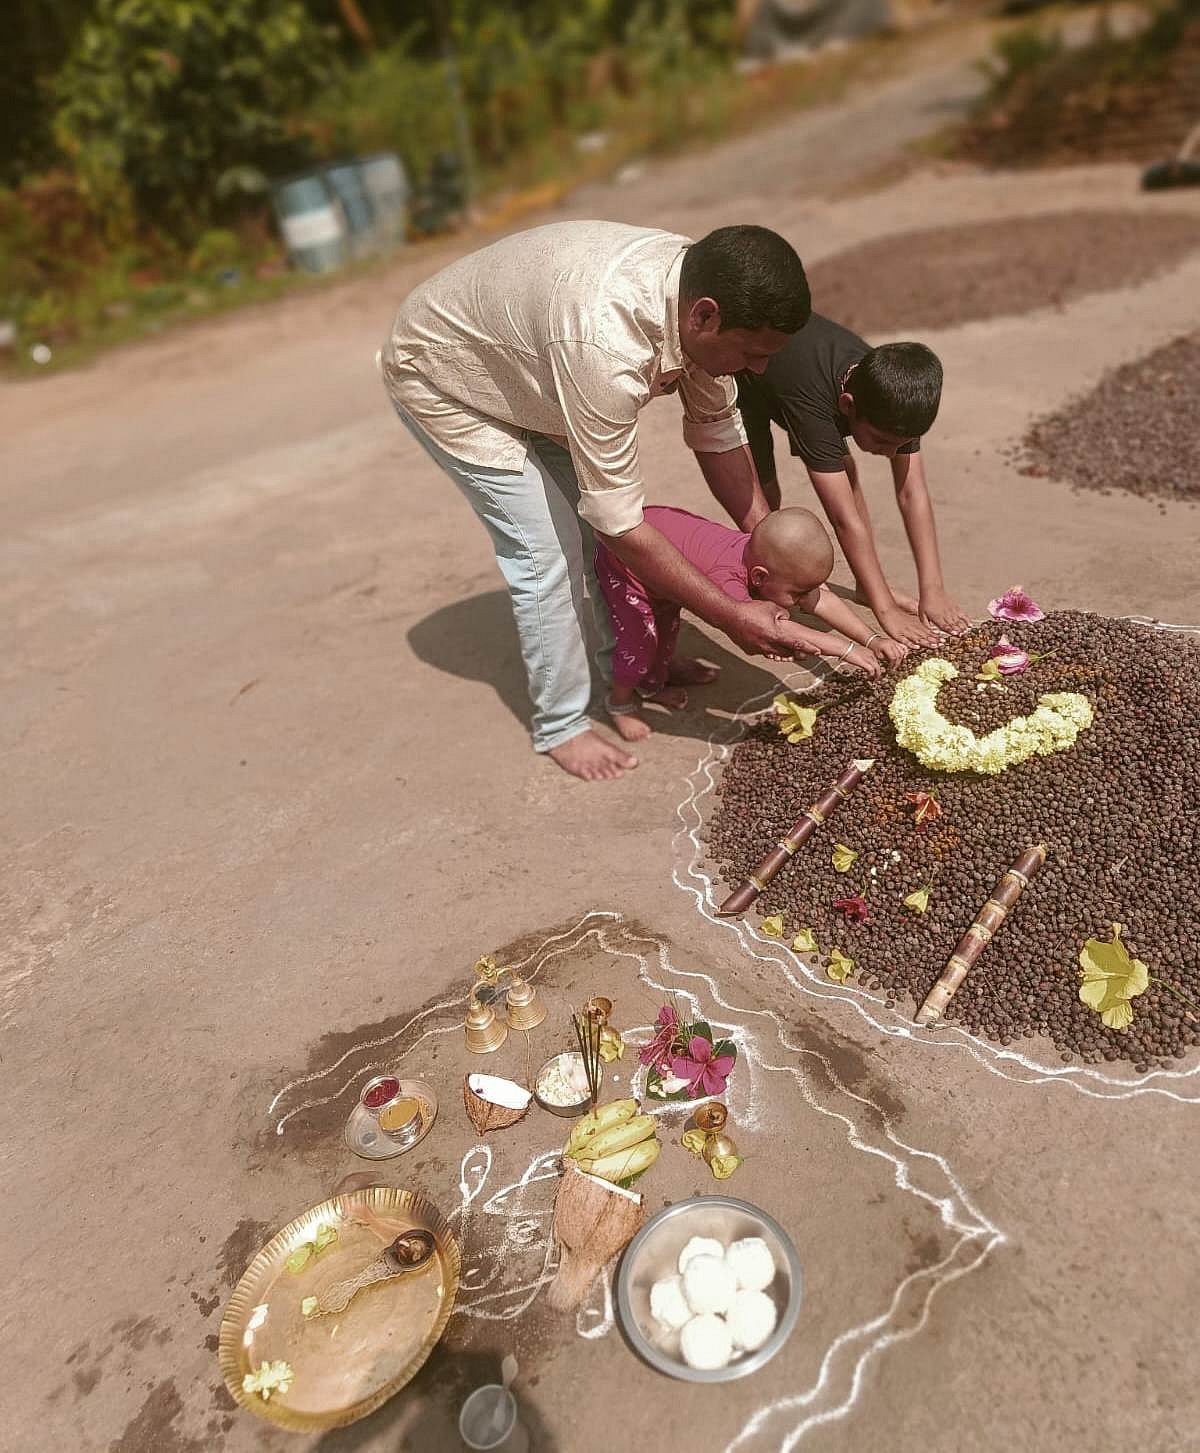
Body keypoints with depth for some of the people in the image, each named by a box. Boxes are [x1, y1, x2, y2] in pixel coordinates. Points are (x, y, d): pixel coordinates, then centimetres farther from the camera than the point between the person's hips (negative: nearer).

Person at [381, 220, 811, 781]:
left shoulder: (699, 290, -18)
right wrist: (731, 615, -29)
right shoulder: (606, 345, -42)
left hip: (520, 361, 8)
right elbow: (621, 527, -36)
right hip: (441, 379, -7)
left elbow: (718, 434, -6)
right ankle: (561, 724, 6)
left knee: (596, 513, 8)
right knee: (547, 549, -12)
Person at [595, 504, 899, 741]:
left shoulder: (769, 556, -19)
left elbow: (822, 599, -15)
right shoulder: (725, 579, -43)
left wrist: (872, 639, -22)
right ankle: (620, 701, 22)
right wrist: (847, 649, -45)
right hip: (623, 560, -8)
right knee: (641, 639, -5)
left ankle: (654, 684, 46)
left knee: (666, 624, 21)